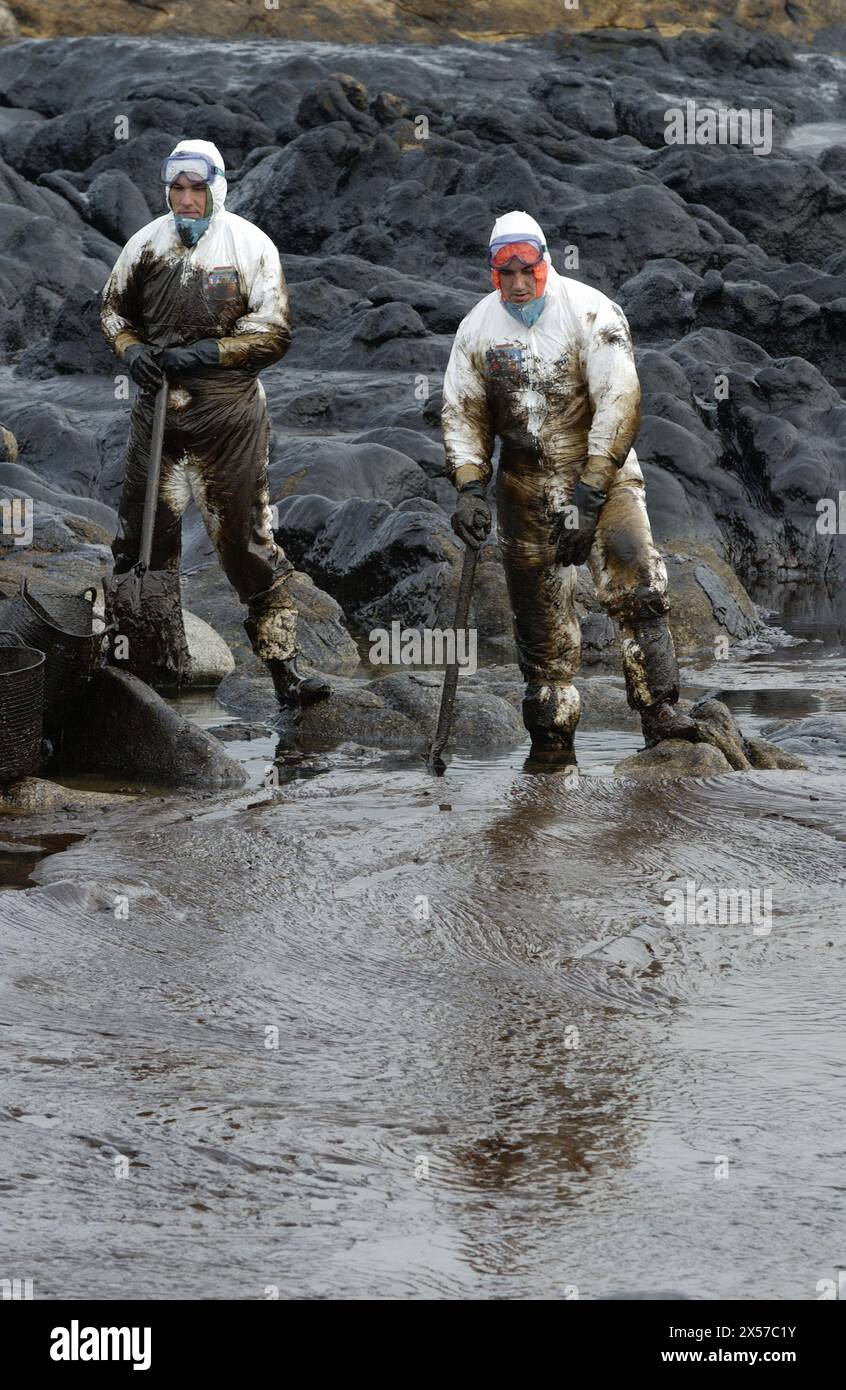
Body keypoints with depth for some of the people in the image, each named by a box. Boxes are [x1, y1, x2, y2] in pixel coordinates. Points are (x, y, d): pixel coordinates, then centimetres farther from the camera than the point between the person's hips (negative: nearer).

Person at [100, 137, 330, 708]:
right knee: (143, 534, 8)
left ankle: (283, 667, -2)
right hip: (158, 405, 4)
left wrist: (204, 353, -17)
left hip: (229, 410, -4)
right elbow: (115, 309, 19)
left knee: (248, 539, -4)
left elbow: (273, 332, -7)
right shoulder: (147, 242, 5)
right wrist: (133, 349, -2)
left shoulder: (250, 245, -6)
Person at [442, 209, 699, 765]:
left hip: (602, 471, -3)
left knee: (636, 588, -21)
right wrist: (469, 487, -7)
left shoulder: (589, 311, -14)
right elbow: (462, 413, 7)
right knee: (542, 616, 4)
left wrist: (589, 495, -23)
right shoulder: (477, 328, 0)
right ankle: (552, 738, 12)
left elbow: (619, 404, -19)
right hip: (525, 485, 3)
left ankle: (660, 712, -22)